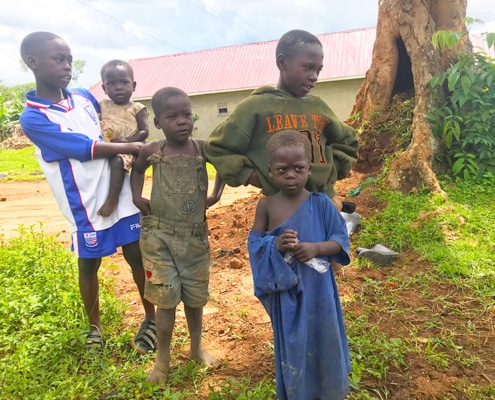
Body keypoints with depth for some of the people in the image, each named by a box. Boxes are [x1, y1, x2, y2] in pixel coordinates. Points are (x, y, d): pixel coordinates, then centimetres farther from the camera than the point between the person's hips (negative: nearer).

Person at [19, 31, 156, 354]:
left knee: (138, 257, 9)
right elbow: (86, 148, -19)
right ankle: (95, 326, 36)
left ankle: (150, 319, 27)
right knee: (89, 266, 14)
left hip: (122, 196, 4)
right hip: (87, 206, -4)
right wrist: (129, 147, -11)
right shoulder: (33, 118, -12)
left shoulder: (84, 97, 4)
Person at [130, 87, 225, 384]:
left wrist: (216, 194, 4)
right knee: (166, 298, 3)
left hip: (195, 236, 1)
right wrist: (137, 197, 4)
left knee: (195, 296, 14)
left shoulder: (203, 148, -7)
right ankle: (163, 358, 23)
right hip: (159, 236, -1)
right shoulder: (151, 152, -6)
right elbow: (137, 170, 17)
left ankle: (197, 346, 37)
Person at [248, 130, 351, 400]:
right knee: (291, 343, 17)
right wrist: (275, 245, -23)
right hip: (285, 289, 1)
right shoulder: (267, 205, -7)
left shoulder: (320, 202, -9)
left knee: (322, 338, 18)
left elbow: (341, 239, -6)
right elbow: (253, 242, -3)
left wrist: (316, 248, -24)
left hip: (317, 287, 0)